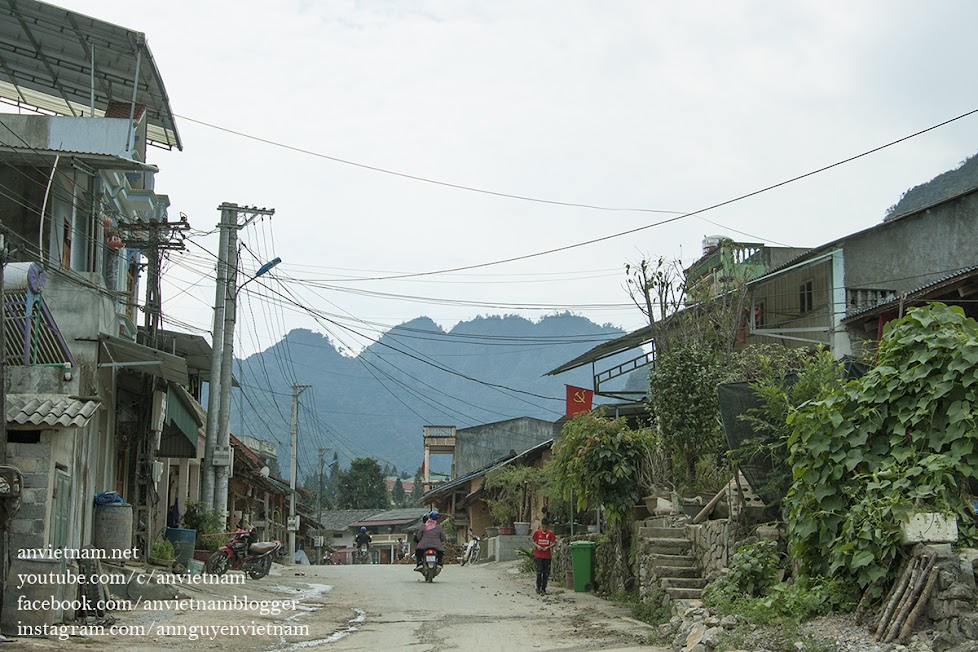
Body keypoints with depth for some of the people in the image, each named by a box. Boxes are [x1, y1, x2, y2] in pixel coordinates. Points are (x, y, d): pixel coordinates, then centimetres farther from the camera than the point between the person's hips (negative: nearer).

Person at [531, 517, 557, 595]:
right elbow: (533, 541, 6)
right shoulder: (537, 532, -2)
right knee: (539, 572, -9)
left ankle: (543, 589, 16)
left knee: (546, 574, 5)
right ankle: (538, 588, 5)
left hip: (547, 556, 2)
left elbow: (554, 543, 3)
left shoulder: (550, 533, 0)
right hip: (538, 556, -2)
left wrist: (548, 547, -13)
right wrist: (537, 546, -13)